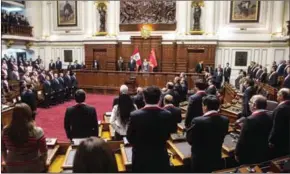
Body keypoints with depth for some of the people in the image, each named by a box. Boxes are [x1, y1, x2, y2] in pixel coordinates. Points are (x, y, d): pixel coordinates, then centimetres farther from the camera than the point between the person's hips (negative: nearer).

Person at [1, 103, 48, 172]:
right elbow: (43, 151, -12)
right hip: (34, 168, -3)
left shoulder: (5, 132, -11)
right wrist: (44, 163, 7)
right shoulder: (37, 131, -22)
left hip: (12, 169, 3)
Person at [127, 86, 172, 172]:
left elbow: (130, 137, -5)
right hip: (160, 157, 2)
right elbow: (167, 136, 1)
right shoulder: (167, 114, -14)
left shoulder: (135, 115, -19)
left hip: (141, 157, -1)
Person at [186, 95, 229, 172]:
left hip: (200, 160, -4)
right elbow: (221, 137, 5)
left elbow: (189, 140, -14)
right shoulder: (225, 120, -10)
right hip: (216, 159, 5)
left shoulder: (197, 121, -27)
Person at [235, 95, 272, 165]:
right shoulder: (269, 117, -3)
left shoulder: (250, 119, -25)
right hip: (265, 154, 7)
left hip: (249, 155, -6)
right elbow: (267, 136, 8)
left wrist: (237, 153, -7)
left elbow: (242, 139, -19)